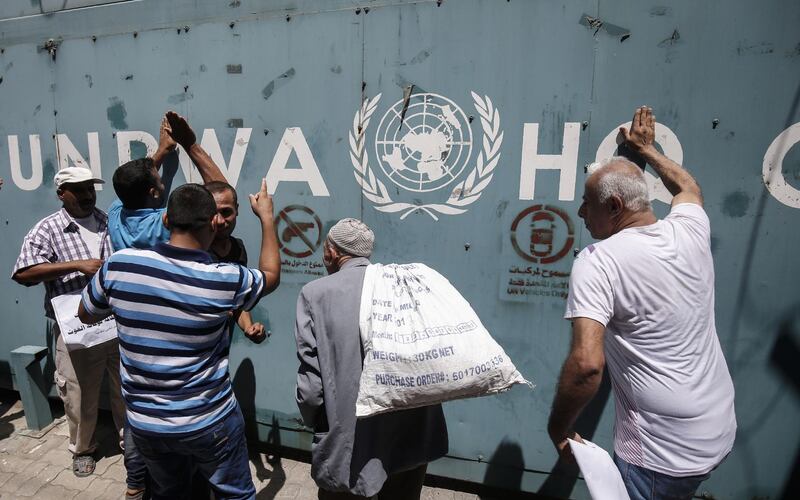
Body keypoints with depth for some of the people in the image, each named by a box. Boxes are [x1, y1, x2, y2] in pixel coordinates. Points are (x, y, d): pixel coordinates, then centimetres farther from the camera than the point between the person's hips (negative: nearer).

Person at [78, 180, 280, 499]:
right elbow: (271, 276, 2)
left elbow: (86, 315, 6)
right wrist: (267, 218, 10)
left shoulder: (119, 265, -14)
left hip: (143, 422, 4)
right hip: (208, 423, -3)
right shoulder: (224, 280, -21)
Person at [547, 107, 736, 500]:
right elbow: (688, 187, 23)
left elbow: (586, 364, -30)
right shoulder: (690, 231, -3)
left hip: (660, 452, -7)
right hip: (720, 432, 8)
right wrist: (646, 149, 36)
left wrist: (558, 429, -14)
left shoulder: (596, 261, -21)